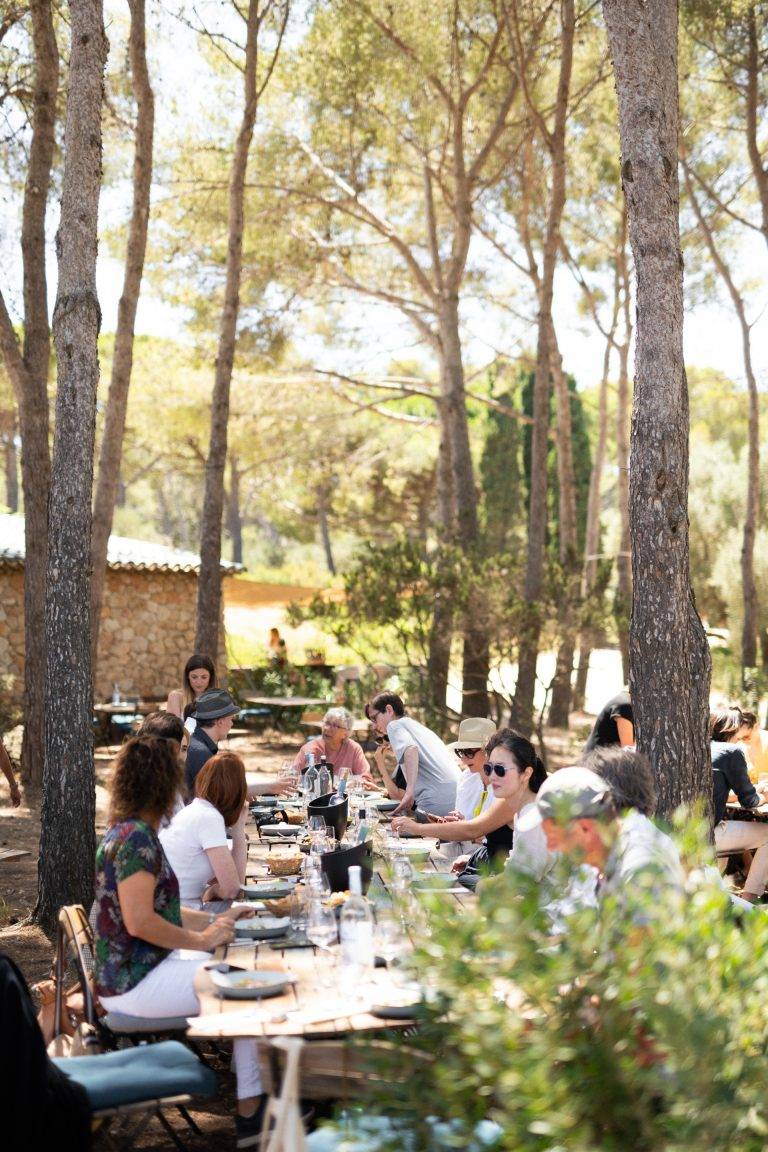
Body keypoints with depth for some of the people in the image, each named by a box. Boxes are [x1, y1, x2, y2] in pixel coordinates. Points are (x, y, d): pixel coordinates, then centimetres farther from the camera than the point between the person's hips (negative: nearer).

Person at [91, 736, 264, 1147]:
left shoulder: (128, 832, 12)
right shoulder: (136, 837, -20)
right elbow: (140, 921, -26)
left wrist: (214, 921, 14)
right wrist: (201, 940, -16)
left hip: (140, 971, 10)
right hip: (134, 985, -10)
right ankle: (251, 1113, 1)